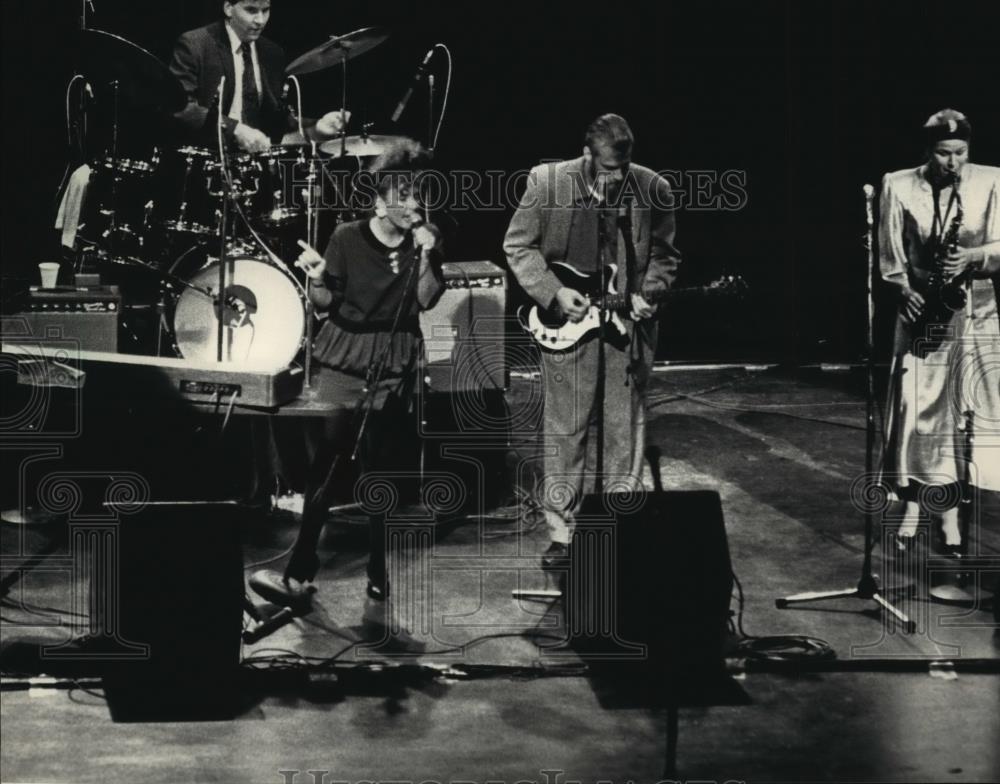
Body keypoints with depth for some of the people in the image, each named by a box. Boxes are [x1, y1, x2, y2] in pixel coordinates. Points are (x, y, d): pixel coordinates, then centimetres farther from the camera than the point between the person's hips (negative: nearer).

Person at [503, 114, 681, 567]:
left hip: (627, 326, 1)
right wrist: (554, 293, -10)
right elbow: (517, 246, 0)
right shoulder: (547, 183, -8)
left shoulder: (653, 190, -3)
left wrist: (644, 295, -7)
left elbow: (664, 255, 9)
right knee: (564, 431, 3)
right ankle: (562, 533, 12)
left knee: (625, 433, 6)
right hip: (567, 326, -1)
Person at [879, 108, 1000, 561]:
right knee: (915, 411, -3)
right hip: (921, 312, 0)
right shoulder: (899, 187, -1)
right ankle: (912, 507, 7)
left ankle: (948, 512, 7)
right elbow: (889, 257, 2)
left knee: (963, 414, -1)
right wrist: (905, 293, -12)